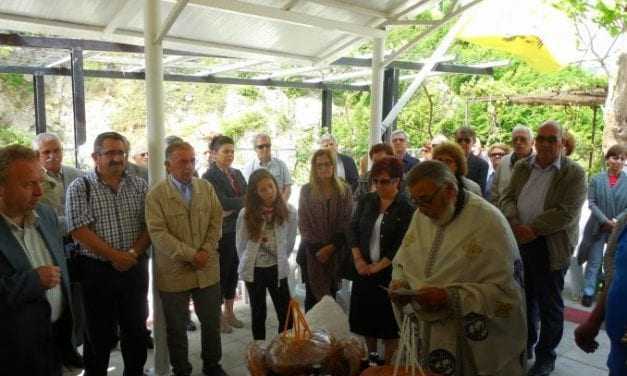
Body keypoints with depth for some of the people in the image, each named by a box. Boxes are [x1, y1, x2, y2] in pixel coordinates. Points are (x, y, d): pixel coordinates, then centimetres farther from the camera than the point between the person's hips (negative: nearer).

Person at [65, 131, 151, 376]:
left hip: (135, 268, 3)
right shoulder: (80, 188, -4)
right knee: (99, 333, 9)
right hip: (97, 270, -3)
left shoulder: (139, 185, 5)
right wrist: (114, 255, -14)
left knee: (136, 328, 13)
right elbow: (79, 229, -12)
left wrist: (133, 253, -12)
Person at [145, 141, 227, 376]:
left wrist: (206, 251, -11)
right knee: (177, 328, 12)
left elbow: (216, 221, 2)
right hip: (174, 273, -3)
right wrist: (191, 255, -19)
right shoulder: (156, 194, -9)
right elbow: (158, 233, -16)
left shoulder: (206, 188, 4)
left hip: (207, 270, 4)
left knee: (212, 322, 16)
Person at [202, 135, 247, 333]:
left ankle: (229, 313, 30)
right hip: (221, 233, -6)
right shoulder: (209, 177, -10)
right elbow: (223, 202, -20)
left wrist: (232, 210, -13)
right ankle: (218, 317, 20)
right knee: (221, 273, 4)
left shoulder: (237, 173, 12)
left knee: (233, 272, 15)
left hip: (238, 231, 6)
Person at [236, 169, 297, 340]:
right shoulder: (246, 214, -11)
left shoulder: (289, 212, -9)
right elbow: (241, 245, 2)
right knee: (258, 314, 12)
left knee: (286, 314, 2)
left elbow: (289, 243, 4)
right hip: (254, 270, 0)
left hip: (277, 269, 1)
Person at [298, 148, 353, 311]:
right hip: (312, 252, 0)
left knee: (331, 295, 7)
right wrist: (317, 249, -9)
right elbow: (303, 223, -2)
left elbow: (347, 223, -3)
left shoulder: (344, 190, 1)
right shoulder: (306, 190, 0)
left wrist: (331, 247, -11)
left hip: (336, 252, 1)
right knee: (312, 295, 3)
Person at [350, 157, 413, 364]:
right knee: (367, 319, 15)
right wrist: (358, 260, -8)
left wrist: (377, 267, -15)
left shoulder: (406, 208, -13)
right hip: (364, 269, 5)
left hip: (389, 272, -4)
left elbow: (402, 246, -15)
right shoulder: (366, 200, 3)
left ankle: (387, 365, 26)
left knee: (388, 323, 8)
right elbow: (354, 229, 3)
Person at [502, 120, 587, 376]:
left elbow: (567, 212, -16)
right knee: (524, 297, 17)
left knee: (549, 304, 7)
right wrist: (515, 224, -15)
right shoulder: (521, 167, 8)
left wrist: (533, 228, -21)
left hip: (550, 247, -4)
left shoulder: (574, 173, -6)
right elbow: (508, 198, 4)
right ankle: (525, 344, 36)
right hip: (519, 242, 4)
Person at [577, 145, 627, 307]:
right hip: (598, 227, -1)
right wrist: (605, 221, -15)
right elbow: (592, 203, -6)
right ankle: (589, 292, 10)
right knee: (594, 261, 3)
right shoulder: (596, 179, -4)